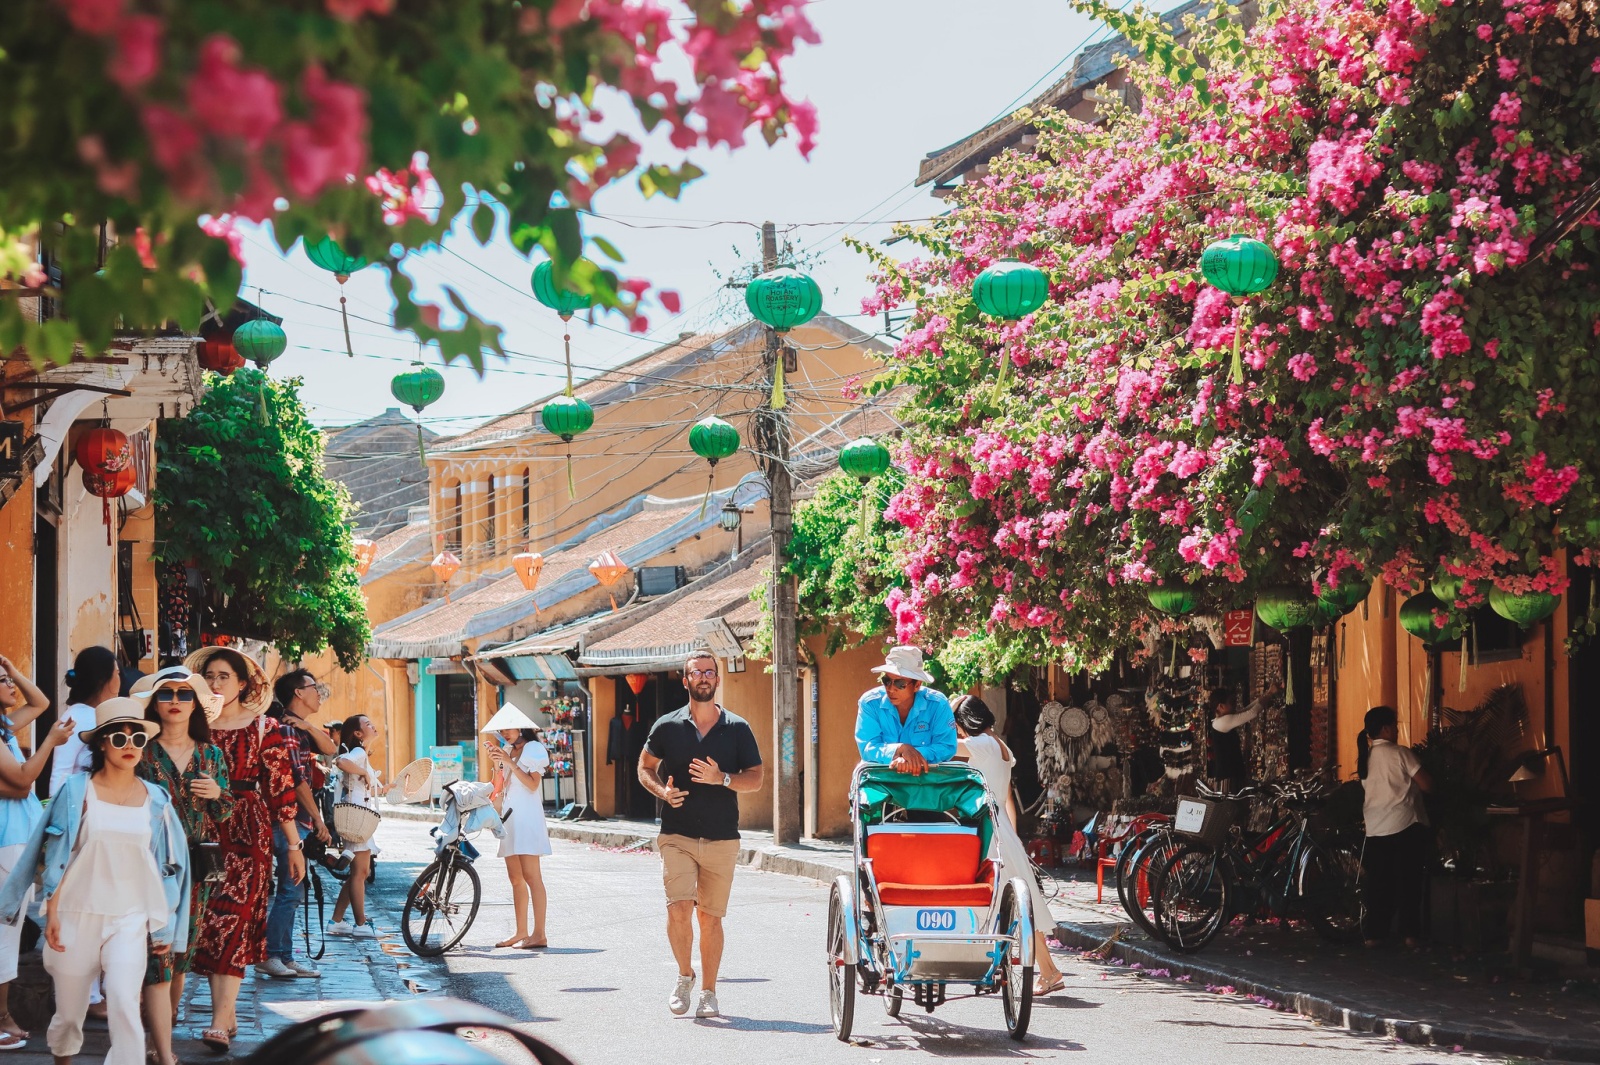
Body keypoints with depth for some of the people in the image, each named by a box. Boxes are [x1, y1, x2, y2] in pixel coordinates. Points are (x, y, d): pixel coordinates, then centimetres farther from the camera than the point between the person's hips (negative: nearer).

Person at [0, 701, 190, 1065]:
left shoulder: (155, 800, 3)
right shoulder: (77, 791, -3)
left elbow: (163, 865, 8)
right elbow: (56, 858, -2)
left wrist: (164, 926, 8)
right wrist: (52, 914, -7)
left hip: (130, 919, 1)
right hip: (78, 915, 0)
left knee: (124, 1004, -18)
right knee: (69, 1012, 9)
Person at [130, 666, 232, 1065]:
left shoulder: (211, 754, 10)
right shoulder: (142, 752, 0)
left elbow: (224, 814, 14)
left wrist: (217, 795, -6)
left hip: (196, 865, 4)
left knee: (183, 955, 11)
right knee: (158, 956, -12)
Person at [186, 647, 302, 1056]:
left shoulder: (263, 729, 1)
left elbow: (281, 788, 0)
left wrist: (294, 845, -1)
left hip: (248, 831, -4)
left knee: (231, 919, -12)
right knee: (208, 923, 3)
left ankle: (221, 1022, -18)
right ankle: (227, 1011, 11)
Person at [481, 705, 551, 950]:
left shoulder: (534, 749, -3)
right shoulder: (508, 751, 19)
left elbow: (532, 784, -14)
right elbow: (502, 785, 15)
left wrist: (509, 762, -16)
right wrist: (495, 761, 5)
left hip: (527, 817, -8)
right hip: (509, 816, 8)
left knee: (531, 876, -12)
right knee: (515, 879, 6)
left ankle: (539, 934, -15)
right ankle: (521, 932, 9)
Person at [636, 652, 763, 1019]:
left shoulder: (737, 729, 5)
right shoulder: (667, 726, 5)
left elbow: (756, 778, 4)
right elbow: (645, 767, 15)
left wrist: (721, 778, -14)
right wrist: (663, 791, -6)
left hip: (722, 838, 0)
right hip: (677, 835, 0)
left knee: (710, 916, 2)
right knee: (678, 908, -15)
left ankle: (708, 991, 14)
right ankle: (685, 975, 8)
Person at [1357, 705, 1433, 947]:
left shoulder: (1364, 758, 11)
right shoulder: (1400, 753, -8)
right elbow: (1426, 785, -9)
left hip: (1375, 829, 5)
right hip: (1406, 826, -5)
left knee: (1377, 882, 8)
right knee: (1409, 881, 2)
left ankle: (1373, 933, 6)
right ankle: (1410, 932, 2)